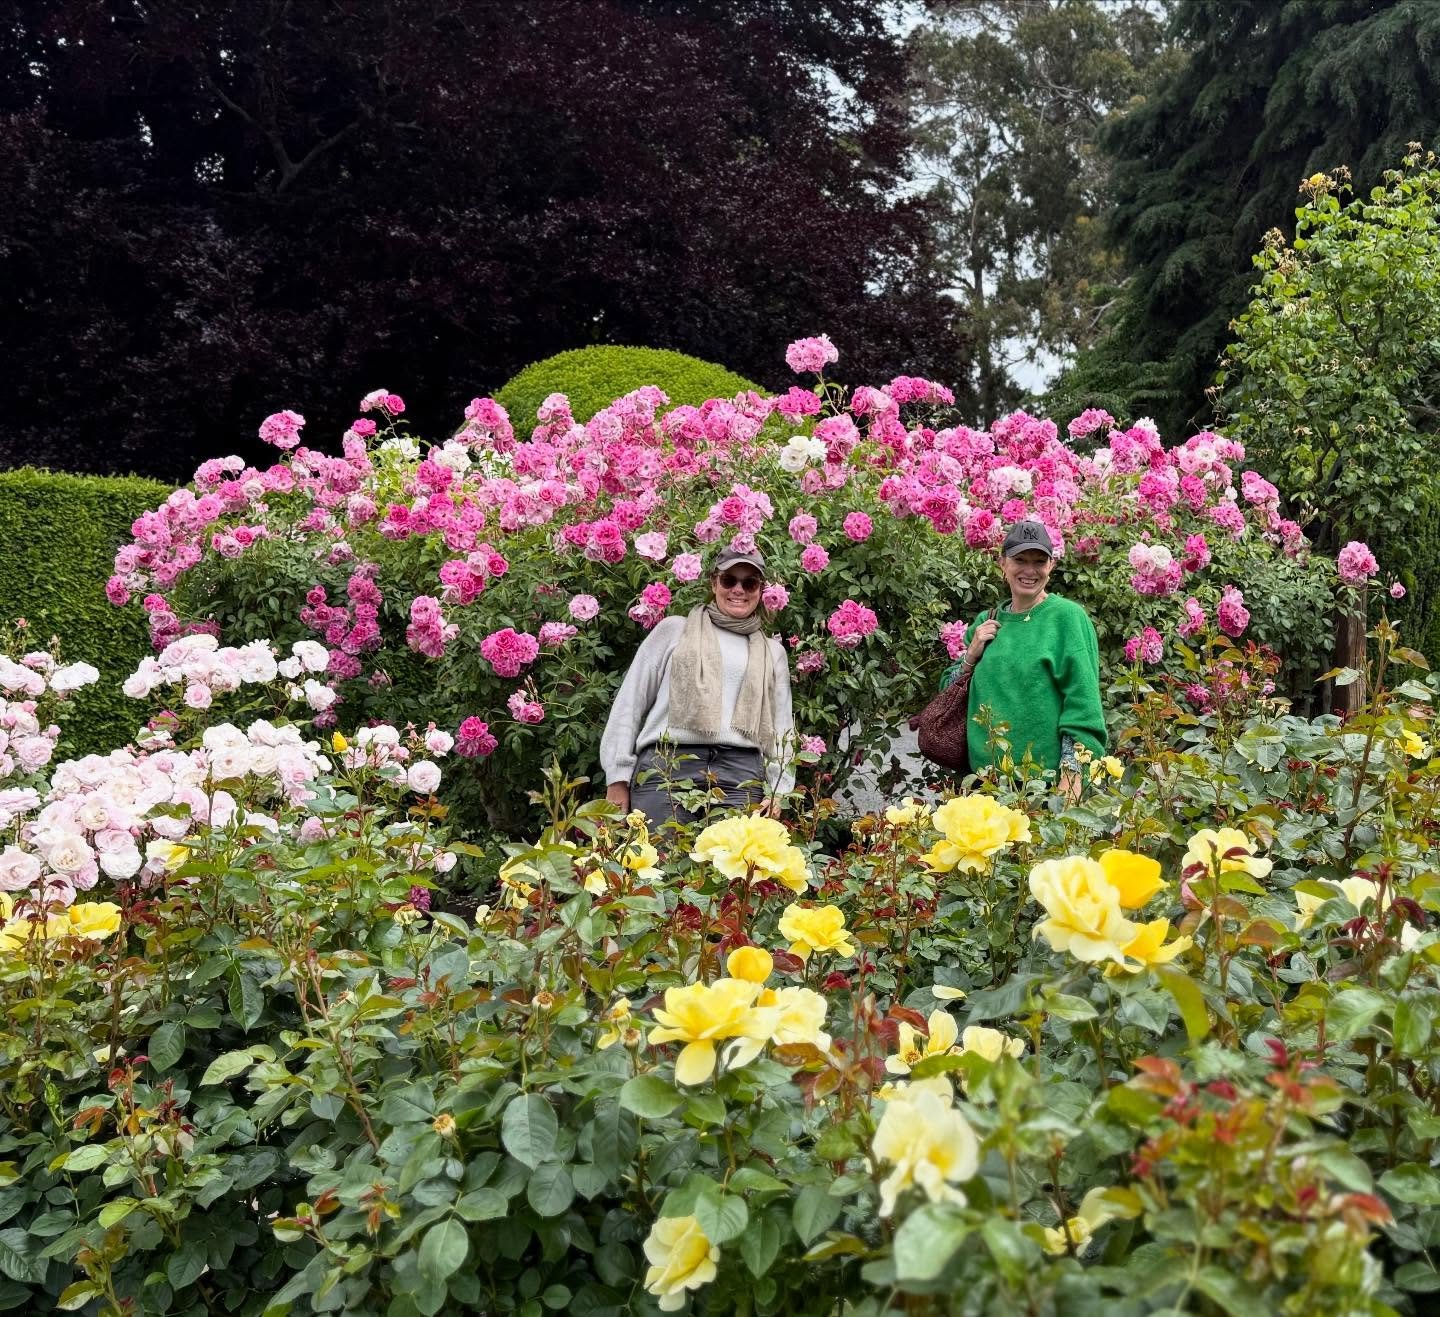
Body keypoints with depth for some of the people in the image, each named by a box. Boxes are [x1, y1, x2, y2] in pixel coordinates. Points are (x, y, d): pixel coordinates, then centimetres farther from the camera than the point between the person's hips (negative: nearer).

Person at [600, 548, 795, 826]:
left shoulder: (773, 652, 23)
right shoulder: (674, 630, 15)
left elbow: (781, 728, 20)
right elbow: (629, 703, 10)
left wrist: (777, 792, 5)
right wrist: (618, 777, 1)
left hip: (740, 775, 2)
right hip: (666, 765, -2)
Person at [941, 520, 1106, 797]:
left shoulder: (1068, 617, -4)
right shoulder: (986, 623, 12)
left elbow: (1082, 703, -10)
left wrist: (1071, 774, -17)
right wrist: (971, 656, 0)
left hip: (1049, 776, -4)